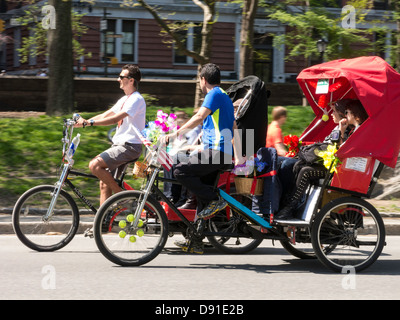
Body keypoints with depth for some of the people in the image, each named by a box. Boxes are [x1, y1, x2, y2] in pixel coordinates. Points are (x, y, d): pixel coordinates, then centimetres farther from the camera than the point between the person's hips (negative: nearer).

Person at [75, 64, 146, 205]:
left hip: (130, 146, -9)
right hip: (119, 145, 9)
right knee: (104, 184, 4)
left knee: (94, 165, -23)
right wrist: (83, 121, 3)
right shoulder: (124, 99, 19)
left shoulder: (136, 99, -13)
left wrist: (89, 123, -28)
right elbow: (106, 115, 15)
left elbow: (114, 119, -23)